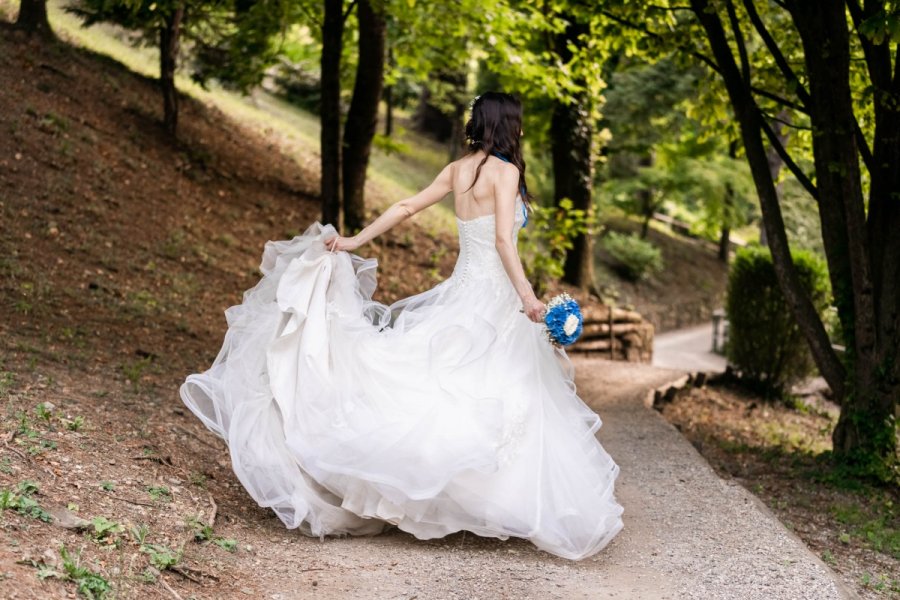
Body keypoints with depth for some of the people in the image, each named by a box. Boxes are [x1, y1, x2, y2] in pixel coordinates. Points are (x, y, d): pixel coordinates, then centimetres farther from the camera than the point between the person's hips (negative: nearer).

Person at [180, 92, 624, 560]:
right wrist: (527, 297, -17)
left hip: (458, 294, 7)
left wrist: (354, 241, 16)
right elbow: (504, 240, -18)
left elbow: (406, 207, 11)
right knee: (503, 402, -3)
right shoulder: (504, 171, -10)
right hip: (493, 298, -7)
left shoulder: (457, 169, 11)